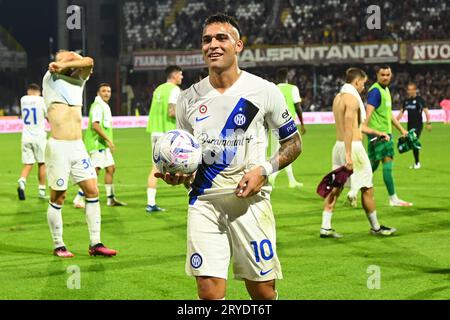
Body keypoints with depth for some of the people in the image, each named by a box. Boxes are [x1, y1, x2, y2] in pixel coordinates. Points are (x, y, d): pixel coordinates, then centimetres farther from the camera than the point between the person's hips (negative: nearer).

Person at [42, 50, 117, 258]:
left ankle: (95, 244, 6)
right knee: (58, 198, 1)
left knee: (92, 191, 1)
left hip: (78, 147, 5)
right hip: (58, 147, -5)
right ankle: (58, 246, 12)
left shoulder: (78, 81, 14)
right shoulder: (51, 80, 3)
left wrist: (66, 65, -8)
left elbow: (89, 62, -2)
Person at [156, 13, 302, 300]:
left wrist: (264, 170, -10)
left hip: (250, 200, -2)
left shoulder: (264, 91, -1)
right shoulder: (189, 99, 7)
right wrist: (177, 175, -5)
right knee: (209, 290, -8)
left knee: (262, 290, 1)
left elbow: (294, 143, 6)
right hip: (204, 202, 2)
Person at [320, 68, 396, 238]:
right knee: (367, 188, 4)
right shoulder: (352, 98, -15)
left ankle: (325, 227, 5)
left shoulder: (338, 97, 14)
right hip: (353, 147, -9)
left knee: (335, 187, 8)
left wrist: (376, 132, 29)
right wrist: (348, 156, -25)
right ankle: (375, 227, 14)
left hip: (338, 145, 9)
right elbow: (348, 128, -22)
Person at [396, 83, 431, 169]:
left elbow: (426, 111, -12)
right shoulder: (406, 101, 9)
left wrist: (428, 123, -19)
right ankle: (416, 162, 17)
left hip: (418, 125, -6)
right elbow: (402, 112, 18)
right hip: (410, 125, 6)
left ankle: (417, 162, -2)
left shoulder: (419, 99, -8)